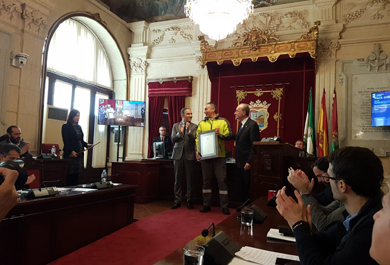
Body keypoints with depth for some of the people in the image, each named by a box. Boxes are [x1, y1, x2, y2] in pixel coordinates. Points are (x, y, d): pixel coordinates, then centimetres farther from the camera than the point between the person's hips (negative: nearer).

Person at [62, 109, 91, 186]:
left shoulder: (79, 127, 18)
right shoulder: (66, 127, -1)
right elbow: (66, 141, -10)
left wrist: (86, 145, 1)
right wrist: (71, 151, -21)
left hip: (79, 153, 6)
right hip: (70, 154, -6)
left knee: (76, 174, 7)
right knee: (70, 173, -6)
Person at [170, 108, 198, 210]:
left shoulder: (194, 126, 4)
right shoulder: (176, 126, 9)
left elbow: (195, 139, -8)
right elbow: (173, 139, -1)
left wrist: (188, 130, -21)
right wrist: (179, 133, -18)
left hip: (189, 155, -1)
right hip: (178, 154, 1)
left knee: (190, 179, 3)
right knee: (177, 179, 7)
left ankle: (189, 201, 16)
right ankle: (177, 201, 17)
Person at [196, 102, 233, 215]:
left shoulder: (223, 122, 4)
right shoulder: (202, 123, 11)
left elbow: (230, 136, 0)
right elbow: (197, 138, 8)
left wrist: (220, 135, -17)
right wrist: (197, 150, -6)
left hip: (219, 155, -2)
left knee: (222, 180, 0)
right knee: (206, 180, 9)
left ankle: (224, 206, 8)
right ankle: (206, 204, 19)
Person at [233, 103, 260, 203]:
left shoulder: (252, 125, -14)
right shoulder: (241, 124, 15)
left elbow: (255, 145, -19)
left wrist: (249, 162, -21)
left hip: (247, 164, -9)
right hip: (239, 163, 9)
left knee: (248, 188, 2)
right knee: (240, 187, 16)